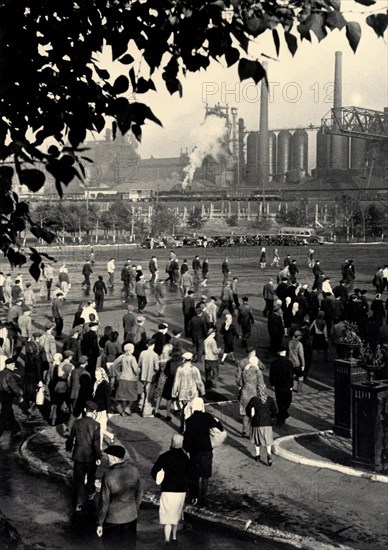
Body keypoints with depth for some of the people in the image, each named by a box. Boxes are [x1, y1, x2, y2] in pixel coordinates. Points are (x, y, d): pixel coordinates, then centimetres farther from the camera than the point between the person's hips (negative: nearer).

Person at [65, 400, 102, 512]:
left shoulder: (77, 423, -7)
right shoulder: (96, 425, -15)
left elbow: (71, 438, 2)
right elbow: (96, 443, -16)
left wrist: (69, 448, 21)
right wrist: (98, 457, -8)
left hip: (78, 456, 1)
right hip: (91, 456, -1)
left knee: (78, 479, 8)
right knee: (91, 476, 24)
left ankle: (78, 504, 7)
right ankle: (91, 493, 45)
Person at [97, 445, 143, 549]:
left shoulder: (108, 476, -23)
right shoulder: (134, 470, -9)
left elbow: (104, 502, -17)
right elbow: (139, 493, 4)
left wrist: (100, 524, -6)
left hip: (113, 519, -4)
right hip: (131, 516, 4)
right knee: (129, 546, 20)